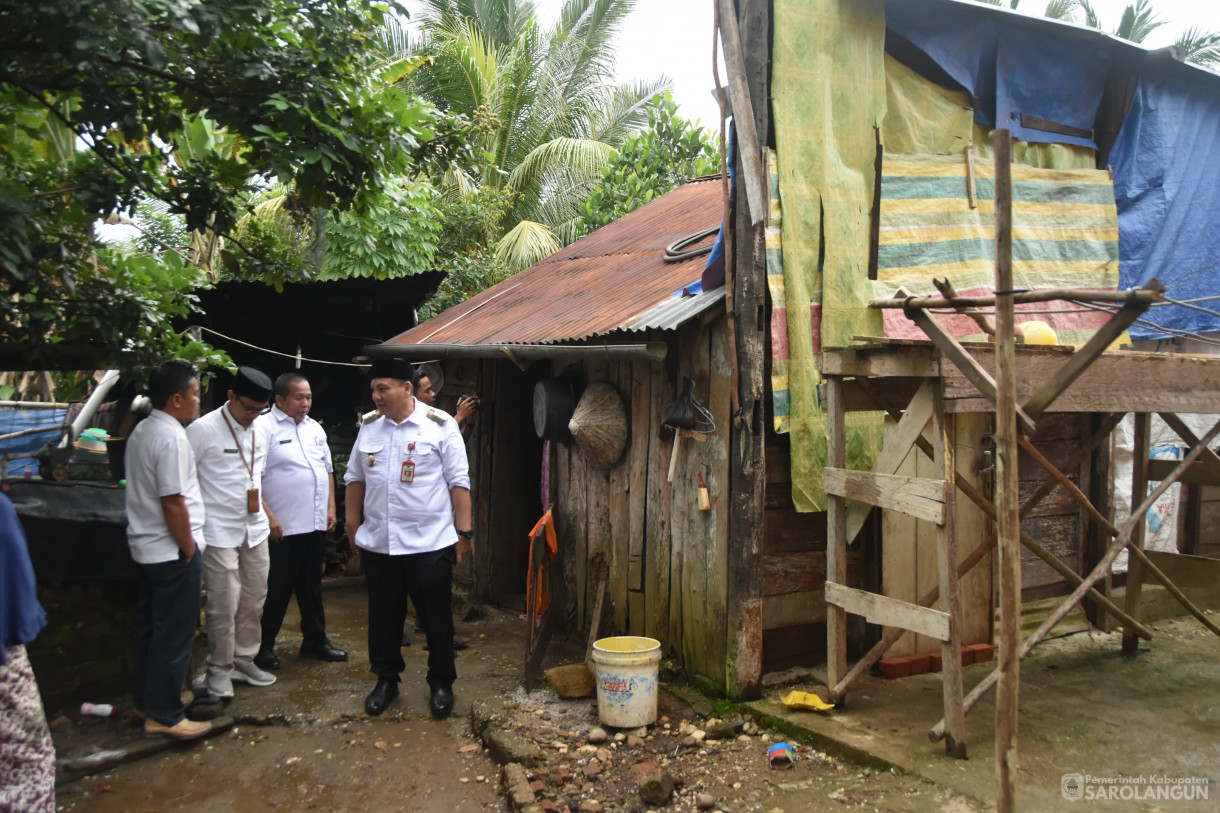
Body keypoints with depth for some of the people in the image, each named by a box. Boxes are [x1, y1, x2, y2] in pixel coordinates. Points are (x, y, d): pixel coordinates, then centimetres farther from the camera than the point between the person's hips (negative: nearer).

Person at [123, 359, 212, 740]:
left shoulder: (141, 431, 10)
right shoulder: (172, 438, -21)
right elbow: (173, 503, -24)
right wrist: (189, 550, -13)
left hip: (145, 547, 10)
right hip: (172, 551, -10)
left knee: (150, 626, 20)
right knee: (174, 634, 0)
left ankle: (145, 697, 33)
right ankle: (164, 715, 9)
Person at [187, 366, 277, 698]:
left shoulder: (261, 431, 8)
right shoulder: (203, 430, -12)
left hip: (255, 528, 6)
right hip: (220, 531, -6)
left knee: (254, 600, 12)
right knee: (223, 605, -1)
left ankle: (244, 660, 27)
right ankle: (219, 669, 15)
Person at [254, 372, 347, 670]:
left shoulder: (314, 428, 13)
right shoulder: (264, 427, -11)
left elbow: (327, 469, 19)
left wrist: (330, 507, 11)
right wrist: (268, 517, -19)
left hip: (316, 524, 7)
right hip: (282, 528, -7)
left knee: (311, 586, 17)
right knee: (277, 590, 3)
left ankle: (315, 640, 27)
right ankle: (264, 647, 16)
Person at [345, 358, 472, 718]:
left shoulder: (440, 425, -7)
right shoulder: (369, 428, 7)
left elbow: (458, 482, -6)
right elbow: (355, 478, 15)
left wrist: (464, 532, -8)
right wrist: (353, 524, 10)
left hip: (431, 542, -4)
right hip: (378, 543, 4)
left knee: (437, 617, 7)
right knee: (383, 616, 14)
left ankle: (442, 684, 22)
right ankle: (386, 680, 31)